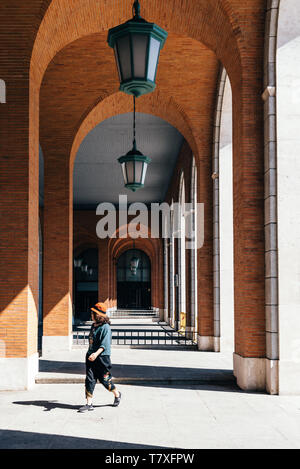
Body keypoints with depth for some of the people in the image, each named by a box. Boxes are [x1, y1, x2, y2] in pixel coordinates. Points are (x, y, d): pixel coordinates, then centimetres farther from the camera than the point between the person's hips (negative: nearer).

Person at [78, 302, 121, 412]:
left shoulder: (105, 327, -14)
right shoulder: (94, 325, 12)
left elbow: (105, 344, -22)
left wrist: (96, 354, -35)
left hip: (102, 357, -7)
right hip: (91, 356, 8)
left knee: (104, 379, 3)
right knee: (89, 379, 1)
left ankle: (117, 394, 29)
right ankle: (89, 404, 3)